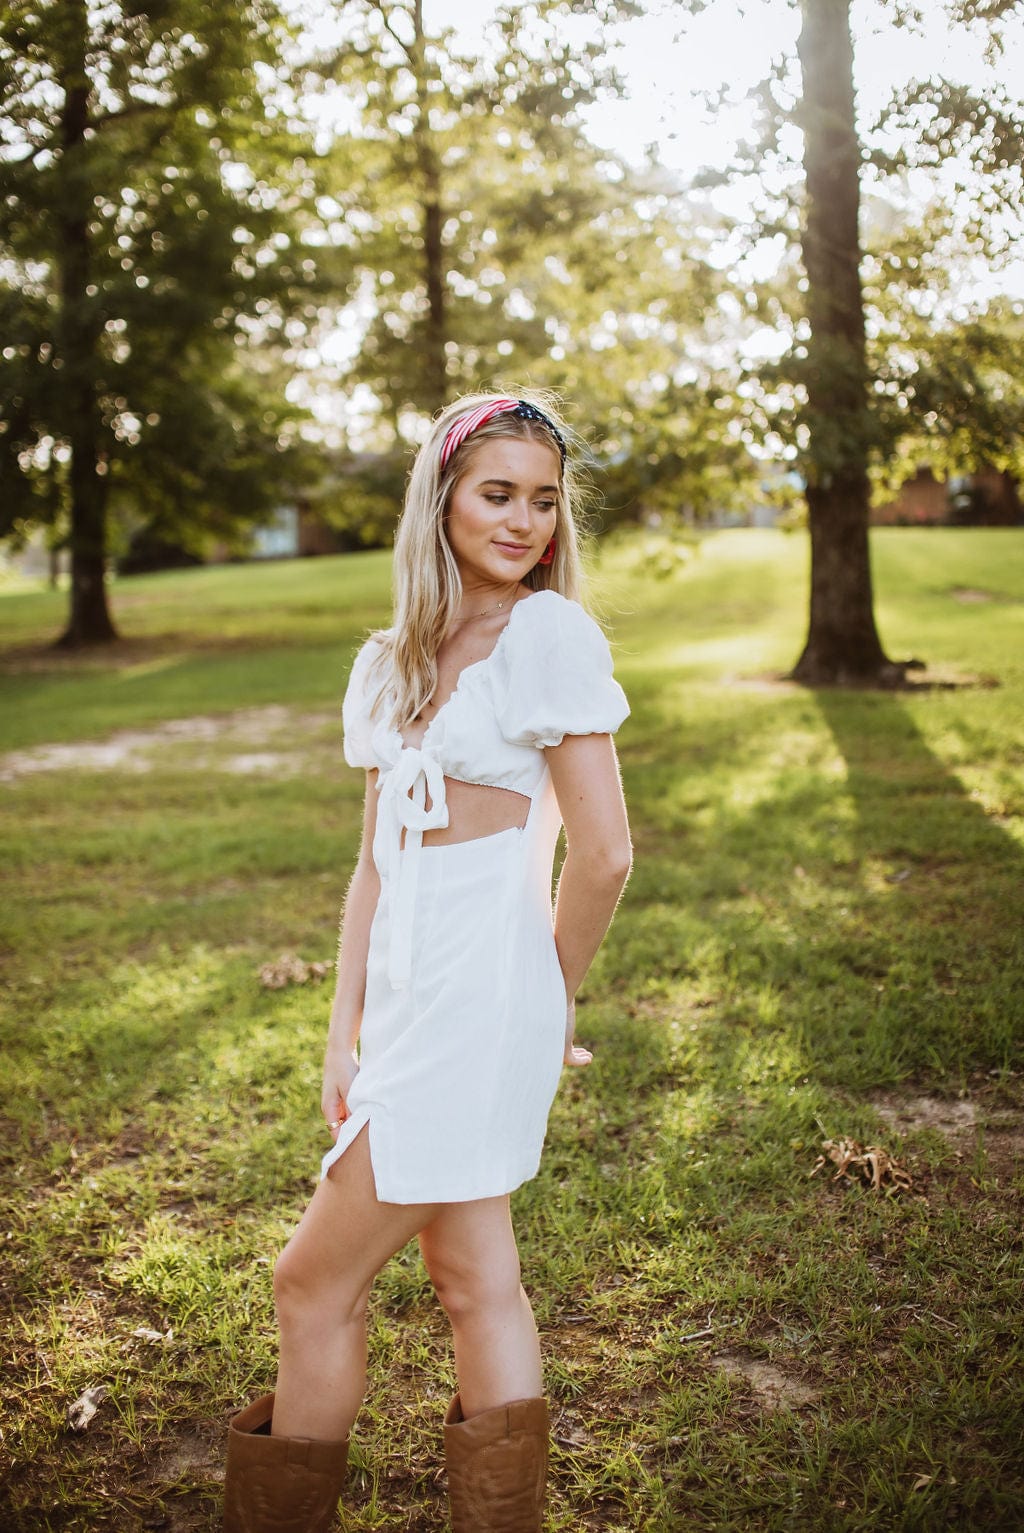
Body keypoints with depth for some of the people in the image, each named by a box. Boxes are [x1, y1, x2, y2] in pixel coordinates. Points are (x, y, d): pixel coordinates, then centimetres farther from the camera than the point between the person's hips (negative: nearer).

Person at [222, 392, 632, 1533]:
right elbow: (375, 863, 10)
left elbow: (603, 853, -11)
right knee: (474, 1278, 15)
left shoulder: (551, 634, -9)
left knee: (316, 1280, 4)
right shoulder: (391, 664, 11)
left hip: (479, 1005, -6)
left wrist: (552, 1003, 0)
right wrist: (342, 1035, 6)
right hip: (410, 997, 7)